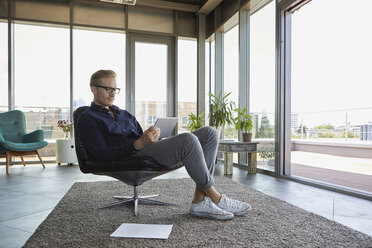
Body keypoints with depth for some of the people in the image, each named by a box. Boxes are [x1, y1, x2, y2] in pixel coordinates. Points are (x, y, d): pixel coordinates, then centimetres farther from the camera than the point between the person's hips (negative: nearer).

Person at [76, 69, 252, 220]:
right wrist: (139, 144, -19)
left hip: (149, 149, 8)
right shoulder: (87, 119, 8)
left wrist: (151, 135, -1)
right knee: (188, 139, -32)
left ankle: (200, 200, -17)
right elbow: (102, 154, -7)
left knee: (209, 133, -7)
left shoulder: (124, 114, 32)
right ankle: (214, 197, -13)